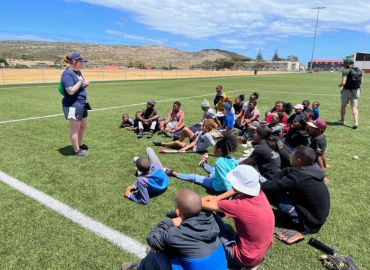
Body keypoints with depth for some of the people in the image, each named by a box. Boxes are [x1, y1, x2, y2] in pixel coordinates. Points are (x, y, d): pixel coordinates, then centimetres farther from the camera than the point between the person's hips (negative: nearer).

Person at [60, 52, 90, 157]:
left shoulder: (78, 71, 10)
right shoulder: (67, 74, -18)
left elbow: (87, 82, 16)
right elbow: (71, 91, -27)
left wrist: (85, 82, -7)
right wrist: (80, 81, -15)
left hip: (81, 104, 10)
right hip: (73, 105, -10)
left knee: (83, 125, 21)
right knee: (75, 128, -1)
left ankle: (80, 144, 40)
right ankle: (77, 151, 10)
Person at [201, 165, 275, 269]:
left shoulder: (240, 205, -32)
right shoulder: (260, 193, -13)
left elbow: (203, 204, -24)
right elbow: (240, 190, 7)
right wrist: (217, 198, -2)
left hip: (246, 258, -7)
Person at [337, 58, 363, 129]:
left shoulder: (346, 71, -14)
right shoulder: (359, 70, 7)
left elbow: (343, 82, -20)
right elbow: (361, 82, 12)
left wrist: (339, 85, 0)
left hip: (347, 90, -5)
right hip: (356, 90, 5)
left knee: (343, 106, 14)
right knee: (354, 107, 4)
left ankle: (342, 120, 28)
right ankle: (356, 122, -9)